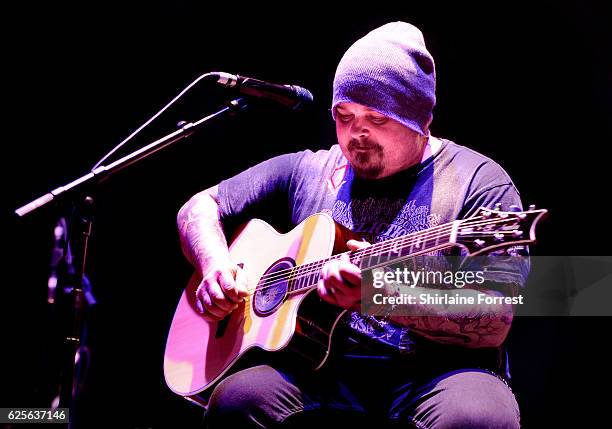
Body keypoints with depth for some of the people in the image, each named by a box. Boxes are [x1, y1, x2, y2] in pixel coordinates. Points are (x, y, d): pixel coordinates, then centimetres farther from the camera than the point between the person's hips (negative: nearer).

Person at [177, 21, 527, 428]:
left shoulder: (477, 181, 0)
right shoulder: (305, 171, 14)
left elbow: (494, 325, -10)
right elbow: (200, 207, 20)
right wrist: (216, 266, -1)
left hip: (433, 376, -2)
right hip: (318, 374, 2)